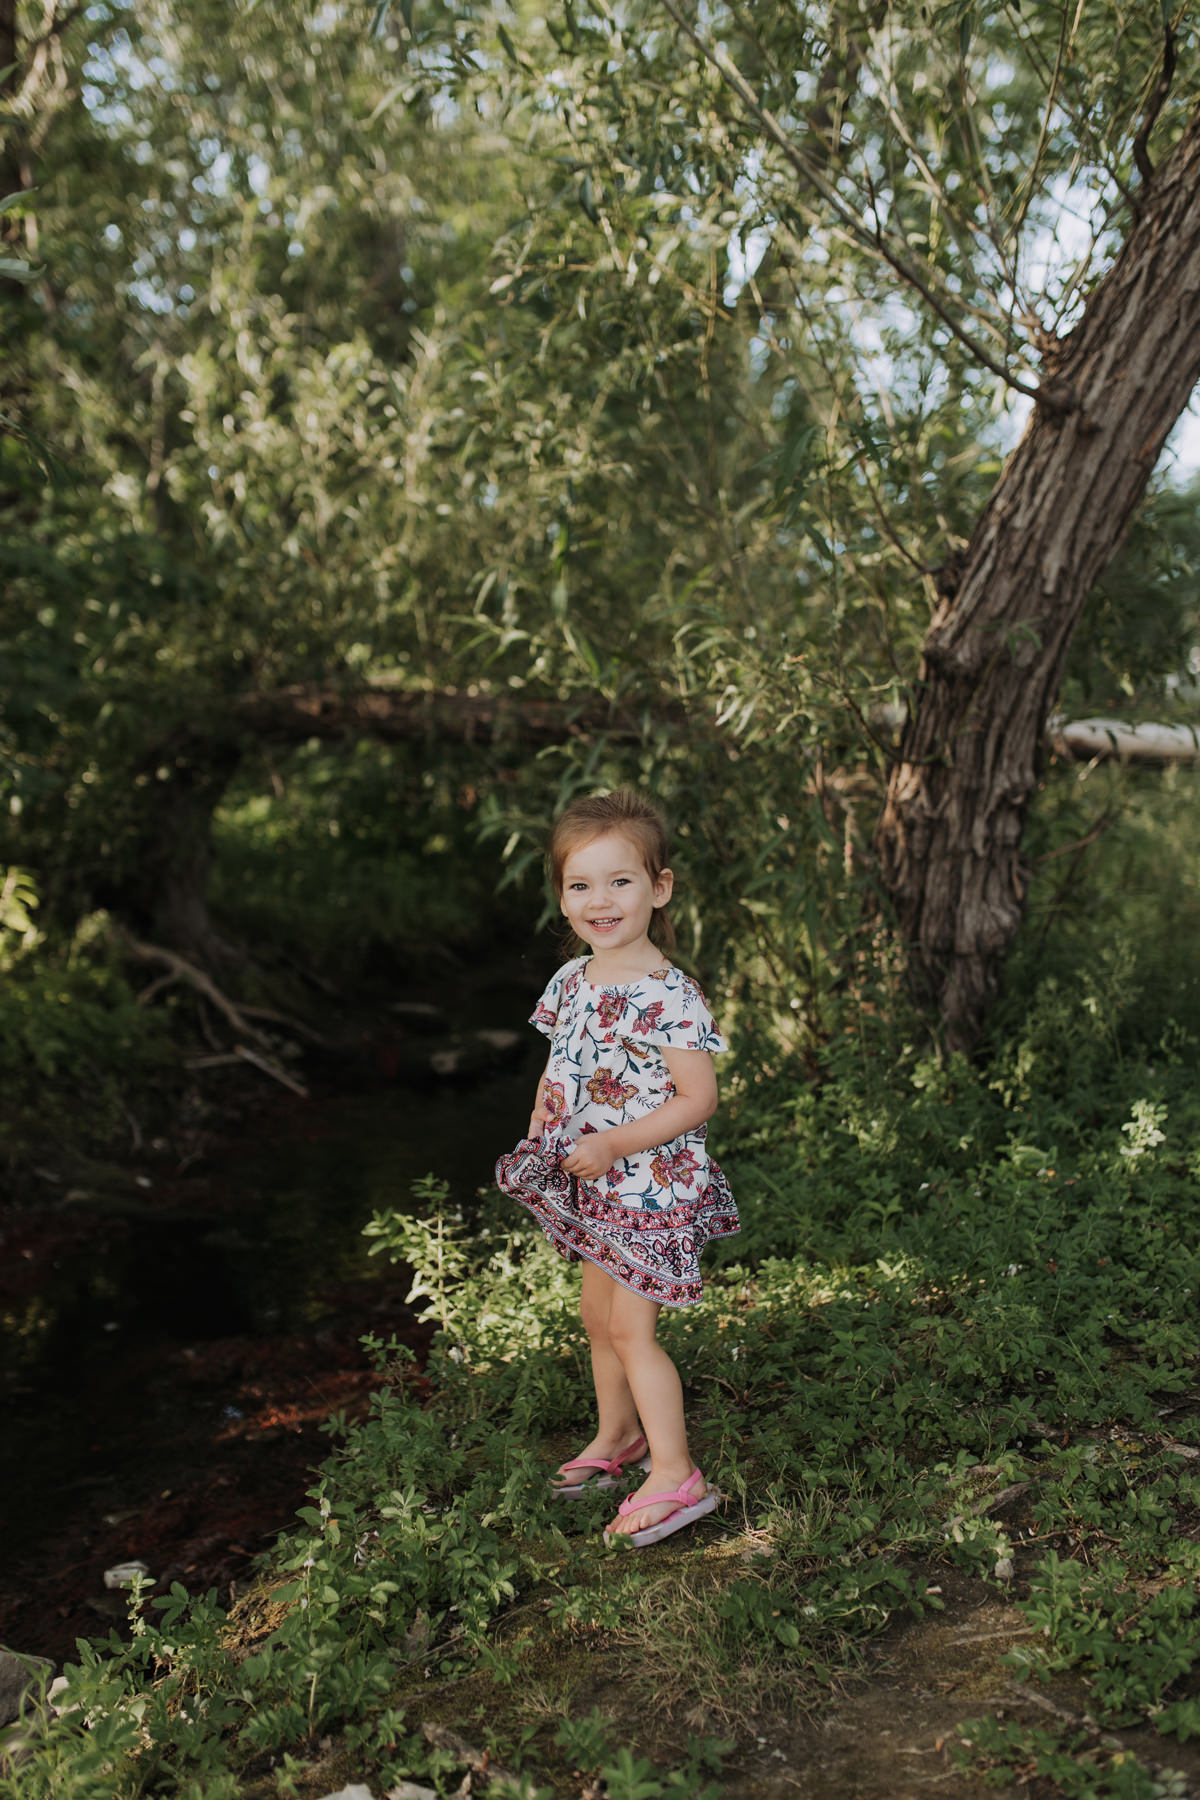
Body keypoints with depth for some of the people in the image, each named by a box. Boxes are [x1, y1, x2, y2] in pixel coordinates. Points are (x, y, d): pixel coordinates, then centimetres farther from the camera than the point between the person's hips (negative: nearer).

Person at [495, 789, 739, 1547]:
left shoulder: (668, 996, -22)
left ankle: (675, 1476, 11)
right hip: (597, 1192, 8)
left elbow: (698, 1098, -21)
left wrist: (613, 1145, -24)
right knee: (598, 1315, 19)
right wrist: (540, 1127, -2)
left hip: (651, 1186, -8)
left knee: (631, 1326, -3)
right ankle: (617, 1435, 40)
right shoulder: (572, 981, 2)